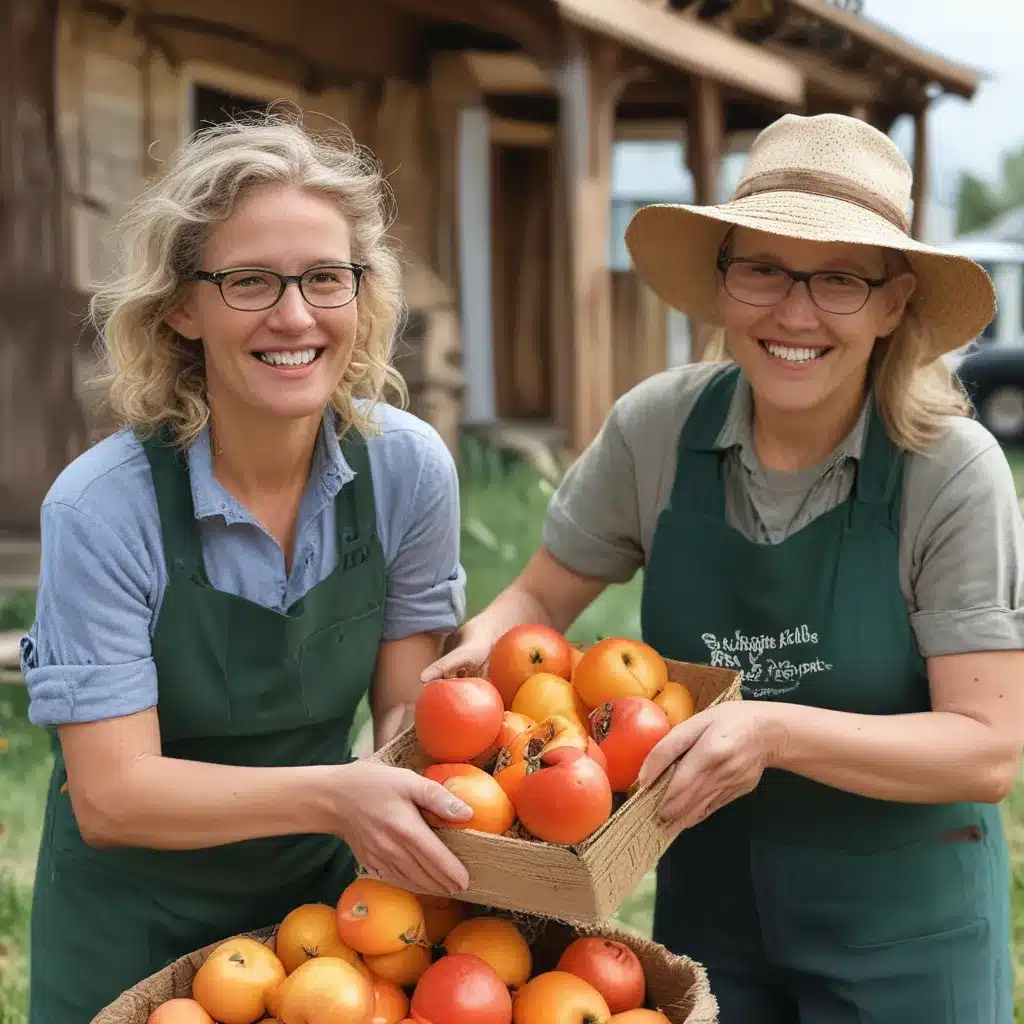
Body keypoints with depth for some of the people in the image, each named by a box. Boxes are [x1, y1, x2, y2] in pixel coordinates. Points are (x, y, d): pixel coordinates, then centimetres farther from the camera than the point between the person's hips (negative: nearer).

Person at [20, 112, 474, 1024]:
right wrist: (333, 796, -38)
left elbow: (408, 710, -8)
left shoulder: (408, 468, -15)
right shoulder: (104, 508, -24)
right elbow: (111, 794, -24)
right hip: (137, 922, -3)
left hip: (324, 887, 3)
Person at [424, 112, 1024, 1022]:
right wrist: (487, 642, -20)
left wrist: (776, 730, -34)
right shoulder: (658, 428, -11)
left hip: (902, 923, -2)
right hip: (709, 898, 3)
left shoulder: (951, 470, -19)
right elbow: (545, 593, 2)